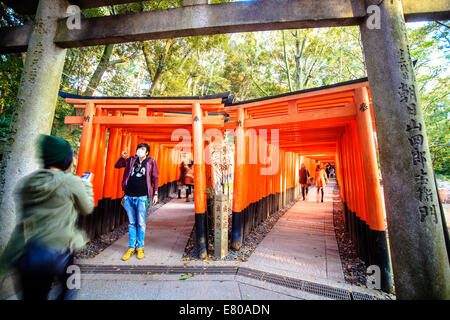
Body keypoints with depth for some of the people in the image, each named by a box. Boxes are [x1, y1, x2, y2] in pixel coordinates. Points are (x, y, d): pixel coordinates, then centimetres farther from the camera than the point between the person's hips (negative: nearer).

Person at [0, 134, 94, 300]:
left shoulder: (24, 182, 2)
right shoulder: (72, 182, -14)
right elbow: (87, 209, 0)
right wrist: (87, 184, 14)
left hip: (22, 254, 5)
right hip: (55, 253, -5)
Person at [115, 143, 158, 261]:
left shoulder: (151, 161, 3)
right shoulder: (131, 160, 12)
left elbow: (155, 178, 3)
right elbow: (117, 166, 22)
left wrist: (155, 194, -1)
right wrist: (122, 157, 3)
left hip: (142, 197, -3)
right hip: (129, 197, 3)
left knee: (140, 223, 4)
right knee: (131, 223, 12)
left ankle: (140, 247, 18)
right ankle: (131, 247, 23)